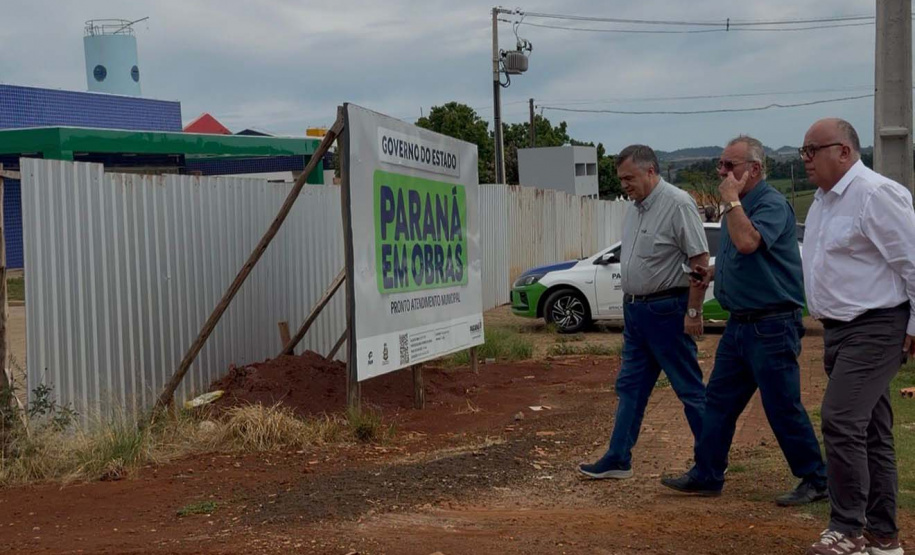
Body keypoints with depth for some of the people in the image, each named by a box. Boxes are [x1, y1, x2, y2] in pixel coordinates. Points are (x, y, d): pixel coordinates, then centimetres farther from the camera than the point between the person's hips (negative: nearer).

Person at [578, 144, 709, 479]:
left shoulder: (677, 204, -15)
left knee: (690, 388, 1)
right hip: (635, 310, 9)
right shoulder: (634, 208, 12)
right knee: (629, 386, 12)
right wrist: (630, 303, 17)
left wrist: (693, 312, -18)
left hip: (666, 310, -9)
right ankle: (618, 459, 19)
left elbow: (700, 260, -17)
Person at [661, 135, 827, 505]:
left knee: (783, 407, -1)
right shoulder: (740, 206, 14)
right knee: (719, 400, 11)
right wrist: (714, 271, 7)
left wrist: (731, 200, -22)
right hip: (739, 323, 9)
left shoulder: (773, 205, -15)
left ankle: (815, 480, 13)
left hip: (771, 326, -9)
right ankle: (706, 475, 20)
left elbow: (748, 242, -33)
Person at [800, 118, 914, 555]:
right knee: (869, 431, 12)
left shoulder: (875, 194, -16)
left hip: (874, 329, -9)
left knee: (841, 422, -15)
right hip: (838, 328, 9)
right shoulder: (823, 199, 13)